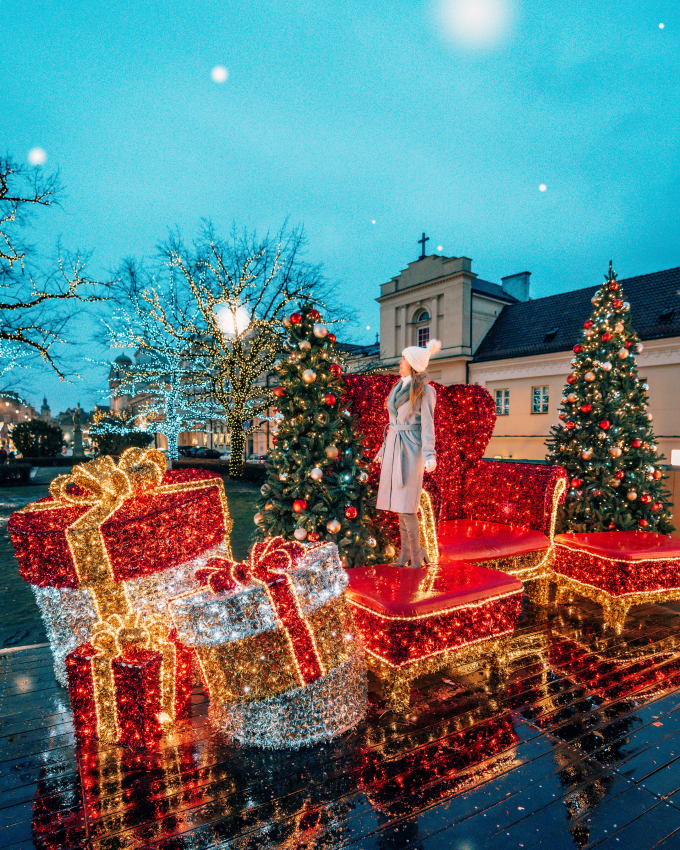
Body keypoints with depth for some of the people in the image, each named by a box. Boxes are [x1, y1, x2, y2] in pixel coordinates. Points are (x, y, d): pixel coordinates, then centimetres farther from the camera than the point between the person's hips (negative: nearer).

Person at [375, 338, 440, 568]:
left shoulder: (425, 391, -7)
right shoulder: (398, 387, 13)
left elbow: (427, 424, -13)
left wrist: (430, 455, -24)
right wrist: (384, 449, 21)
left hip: (411, 450, -7)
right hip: (394, 447, 7)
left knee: (406, 504, -9)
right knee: (399, 502, 9)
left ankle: (416, 556, 4)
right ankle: (405, 552, 18)